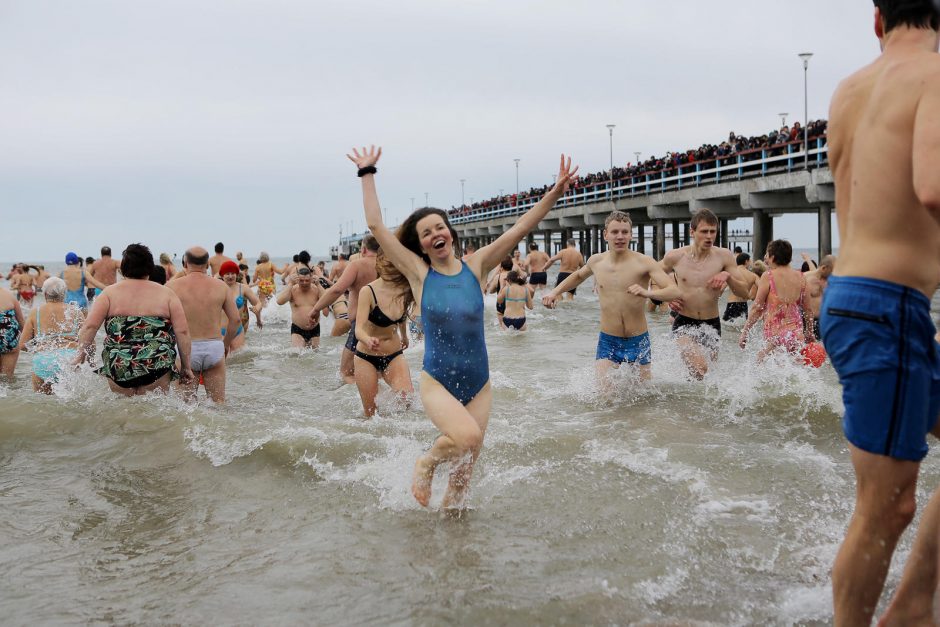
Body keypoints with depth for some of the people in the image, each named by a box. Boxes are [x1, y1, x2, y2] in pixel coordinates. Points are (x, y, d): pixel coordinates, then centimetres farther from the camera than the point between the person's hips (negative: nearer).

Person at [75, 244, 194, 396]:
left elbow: (90, 326, -3)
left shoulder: (110, 292, 6)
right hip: (156, 367, -1)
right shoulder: (166, 294, 6)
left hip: (118, 367, 1)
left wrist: (81, 355, 7)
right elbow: (182, 332, 2)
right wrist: (185, 366, 8)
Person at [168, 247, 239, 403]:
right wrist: (226, 344, 18)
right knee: (218, 402, 8)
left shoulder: (172, 286, -1)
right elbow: (235, 319, 5)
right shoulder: (220, 286, 4)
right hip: (214, 346, 1)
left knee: (187, 402, 7)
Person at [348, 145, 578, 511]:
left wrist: (554, 193, -12)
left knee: (464, 471, 8)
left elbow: (521, 228, -4)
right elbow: (375, 225, -7)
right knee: (468, 438, -27)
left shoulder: (475, 266, 1)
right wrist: (367, 173, -3)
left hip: (478, 385, 3)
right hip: (437, 383, -3)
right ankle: (426, 463, 4)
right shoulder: (418, 272, -4)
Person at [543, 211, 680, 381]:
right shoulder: (596, 261, 1)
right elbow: (578, 276, 25)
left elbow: (675, 291, -21)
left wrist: (648, 293, -39)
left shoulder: (643, 262, -12)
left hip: (638, 341, -1)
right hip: (607, 341, 2)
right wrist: (555, 292, 13)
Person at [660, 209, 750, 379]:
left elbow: (745, 293, -3)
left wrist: (728, 276, -21)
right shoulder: (675, 256, -5)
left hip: (712, 325, 3)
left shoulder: (724, 256, -4)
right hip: (684, 323, -3)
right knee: (699, 369, -24)